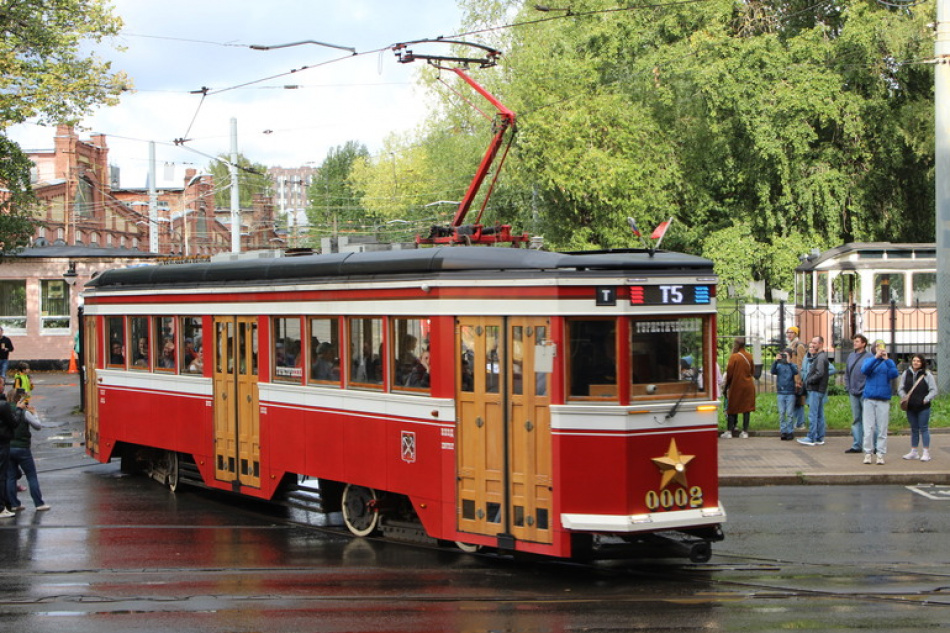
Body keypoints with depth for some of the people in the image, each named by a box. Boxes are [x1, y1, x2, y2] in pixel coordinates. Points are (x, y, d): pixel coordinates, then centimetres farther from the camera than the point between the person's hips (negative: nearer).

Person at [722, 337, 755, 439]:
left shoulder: (734, 357, -14)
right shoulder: (749, 356, 0)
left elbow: (729, 373, -10)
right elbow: (753, 371, 10)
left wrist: (727, 385, 2)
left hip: (736, 386, -4)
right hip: (748, 386, 4)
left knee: (732, 409, 5)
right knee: (746, 409, 6)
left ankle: (729, 431, 3)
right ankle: (745, 431, 6)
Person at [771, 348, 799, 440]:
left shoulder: (792, 365, 1)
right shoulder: (779, 366, 5)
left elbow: (796, 372, -19)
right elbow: (773, 372, -12)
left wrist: (789, 362, -29)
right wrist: (776, 361, -25)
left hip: (790, 393, -2)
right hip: (780, 393, 2)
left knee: (790, 413, 1)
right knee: (781, 413, 3)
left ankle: (790, 432, 6)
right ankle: (783, 431, 9)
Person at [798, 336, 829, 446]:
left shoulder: (821, 357, -13)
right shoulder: (817, 357, 19)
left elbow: (819, 373, -22)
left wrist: (809, 380, -11)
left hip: (816, 390, -10)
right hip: (819, 390, 10)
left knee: (813, 414, -10)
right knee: (819, 415, 11)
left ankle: (811, 438, -10)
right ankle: (820, 438, 15)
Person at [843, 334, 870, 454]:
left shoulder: (869, 356, -9)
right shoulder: (851, 356, 13)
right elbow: (847, 373, 19)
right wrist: (848, 387, 10)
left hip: (865, 394, -7)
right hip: (853, 393, 7)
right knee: (856, 420, 11)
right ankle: (857, 445, 16)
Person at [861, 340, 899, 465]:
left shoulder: (888, 362, 8)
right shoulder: (869, 360, 9)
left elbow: (894, 374, -9)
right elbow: (864, 370, -11)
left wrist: (886, 359, -17)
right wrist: (876, 357, -18)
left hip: (884, 400, 0)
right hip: (869, 398, 0)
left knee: (882, 429, 0)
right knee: (869, 428, -1)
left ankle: (881, 455, 4)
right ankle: (867, 453, 5)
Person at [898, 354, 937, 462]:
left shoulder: (927, 375, -2)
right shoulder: (906, 374, 8)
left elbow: (933, 391, -1)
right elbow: (900, 388, 12)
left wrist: (926, 399, -14)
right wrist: (903, 397, -6)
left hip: (923, 407, -4)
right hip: (910, 407, 4)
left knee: (924, 429, -2)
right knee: (914, 429, 12)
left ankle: (926, 452, 2)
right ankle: (914, 452, 19)